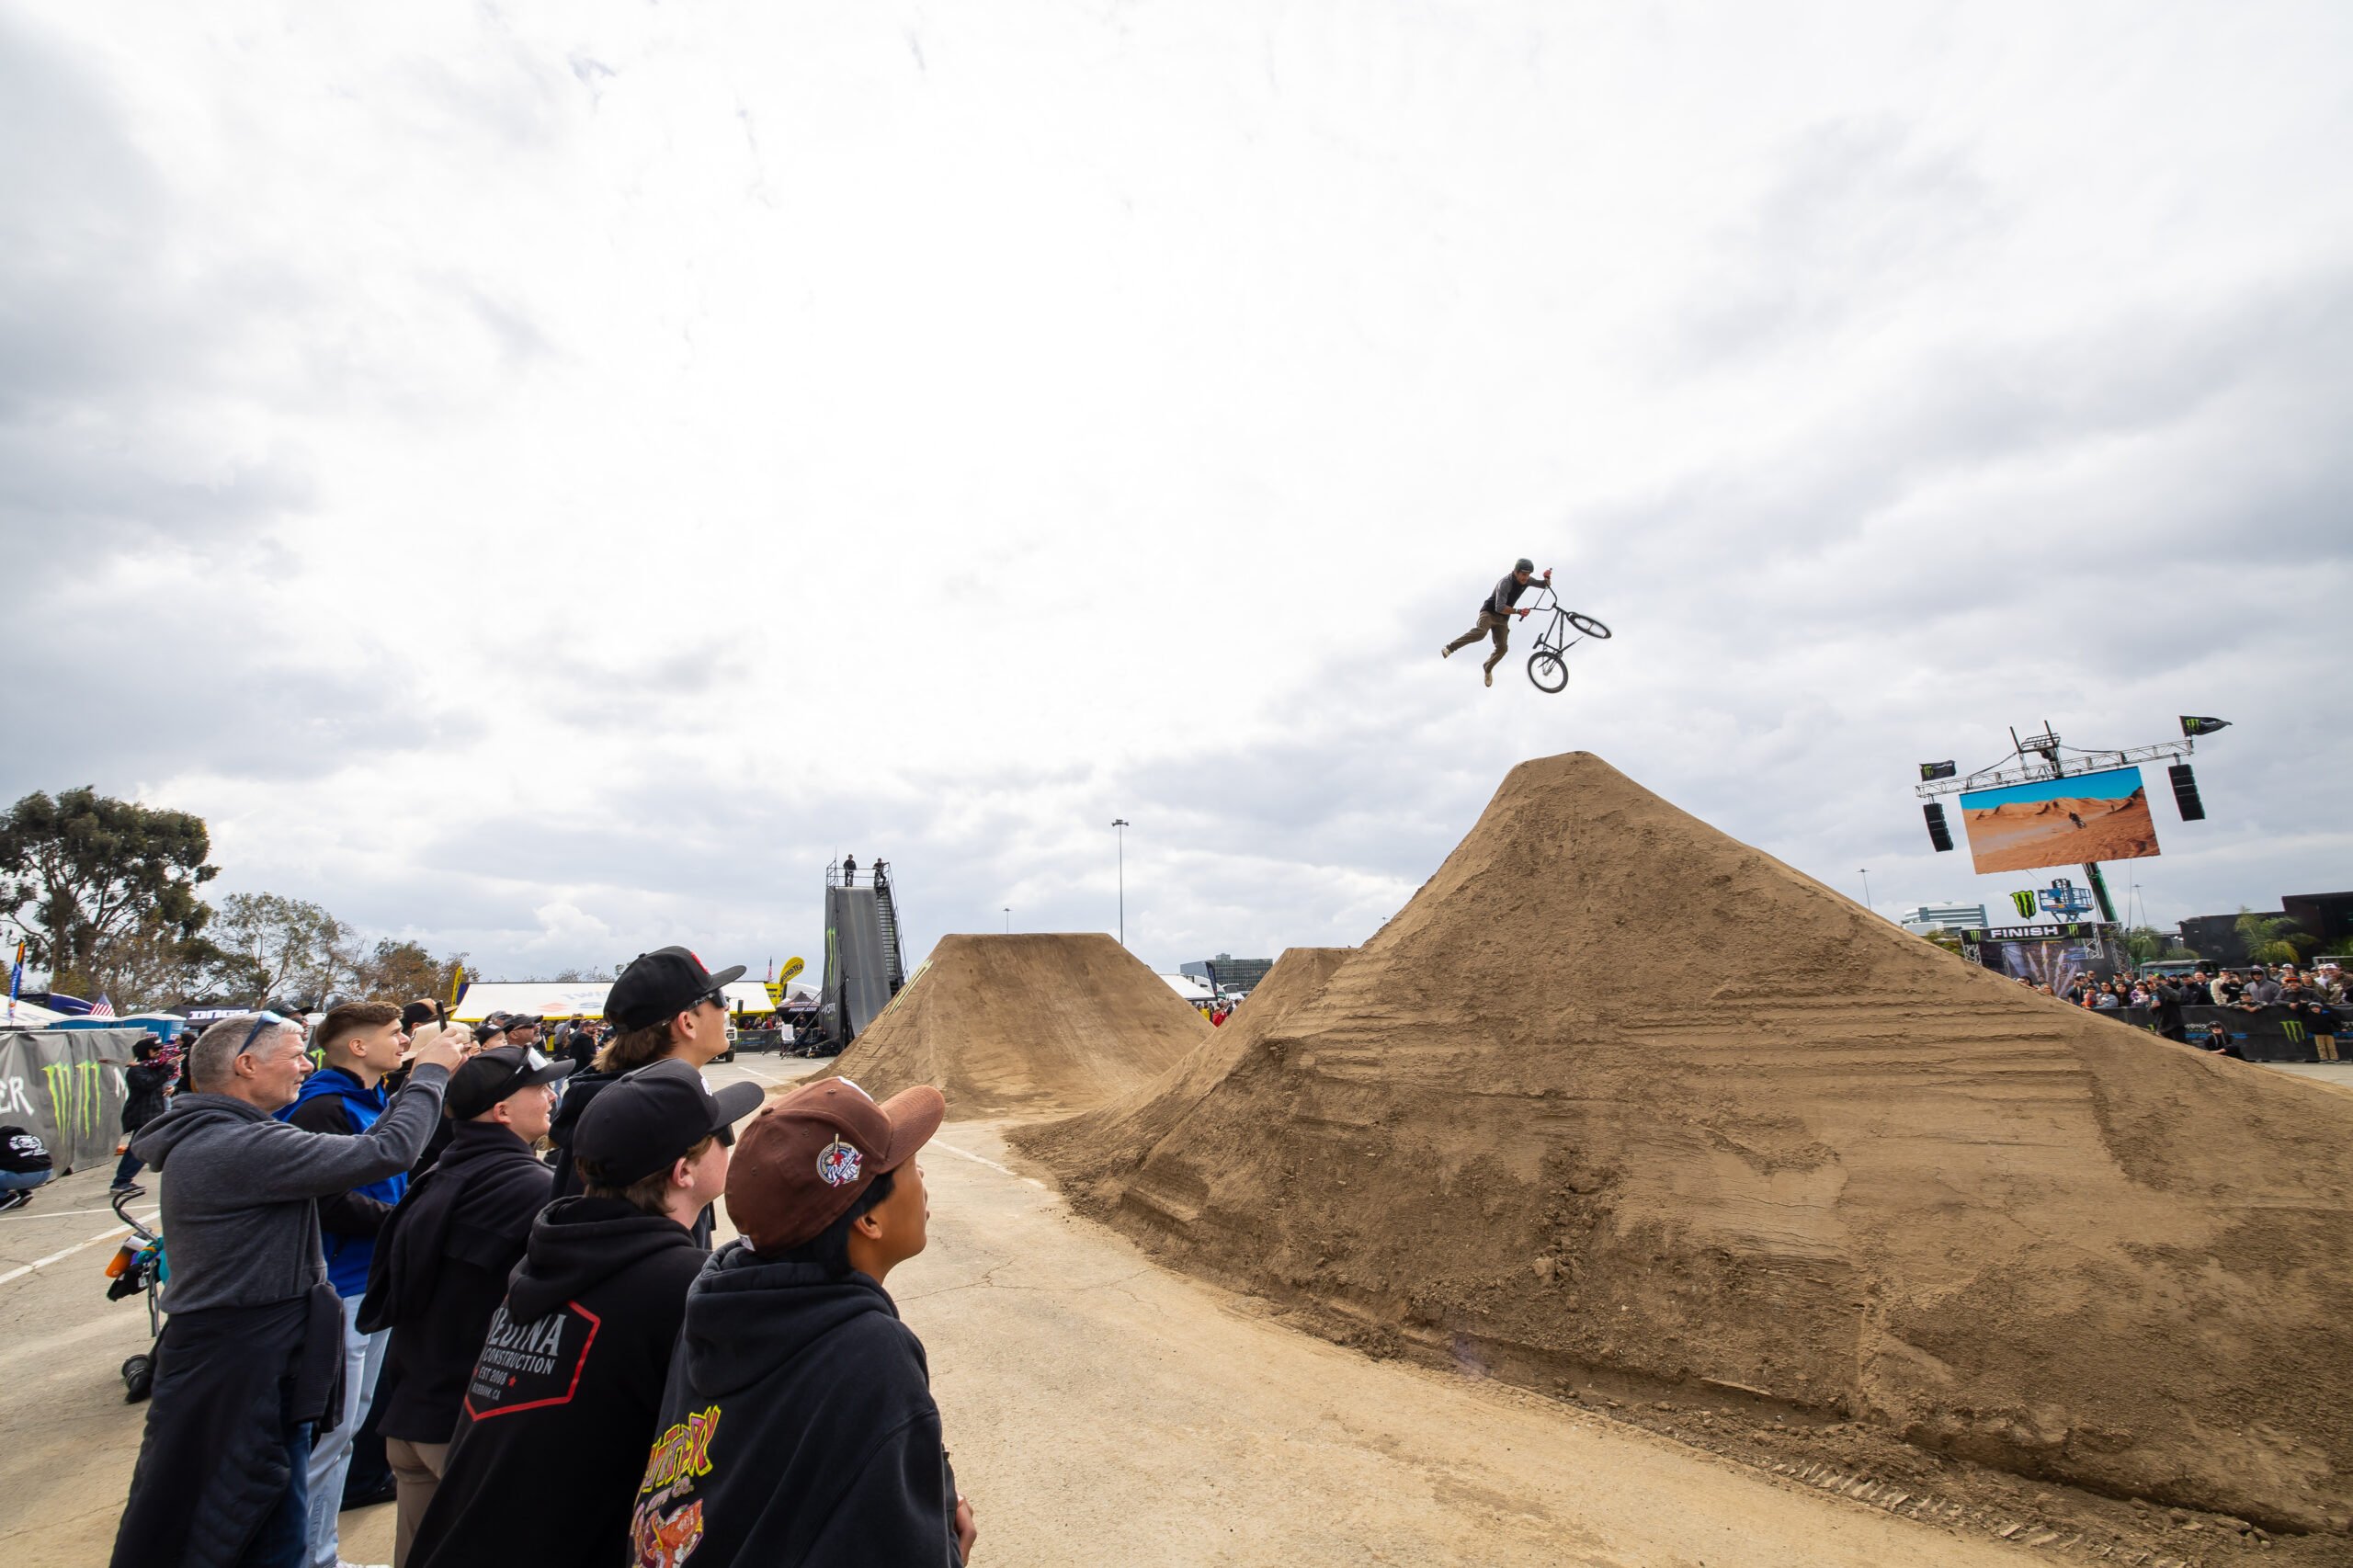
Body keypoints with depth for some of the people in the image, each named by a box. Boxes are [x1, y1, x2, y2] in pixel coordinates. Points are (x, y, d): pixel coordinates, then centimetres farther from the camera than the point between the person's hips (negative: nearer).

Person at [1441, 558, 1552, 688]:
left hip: (1502, 618, 7)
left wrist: (1547, 578, -12)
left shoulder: (1527, 580, -3)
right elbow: (1499, 608, -32)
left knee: (1503, 647, -2)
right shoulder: (1505, 583, -25)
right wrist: (1519, 612, -40)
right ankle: (1450, 648, -28)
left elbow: (1546, 586, 11)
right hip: (1489, 611, -7)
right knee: (1481, 632, -36)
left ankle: (1488, 668, 25)